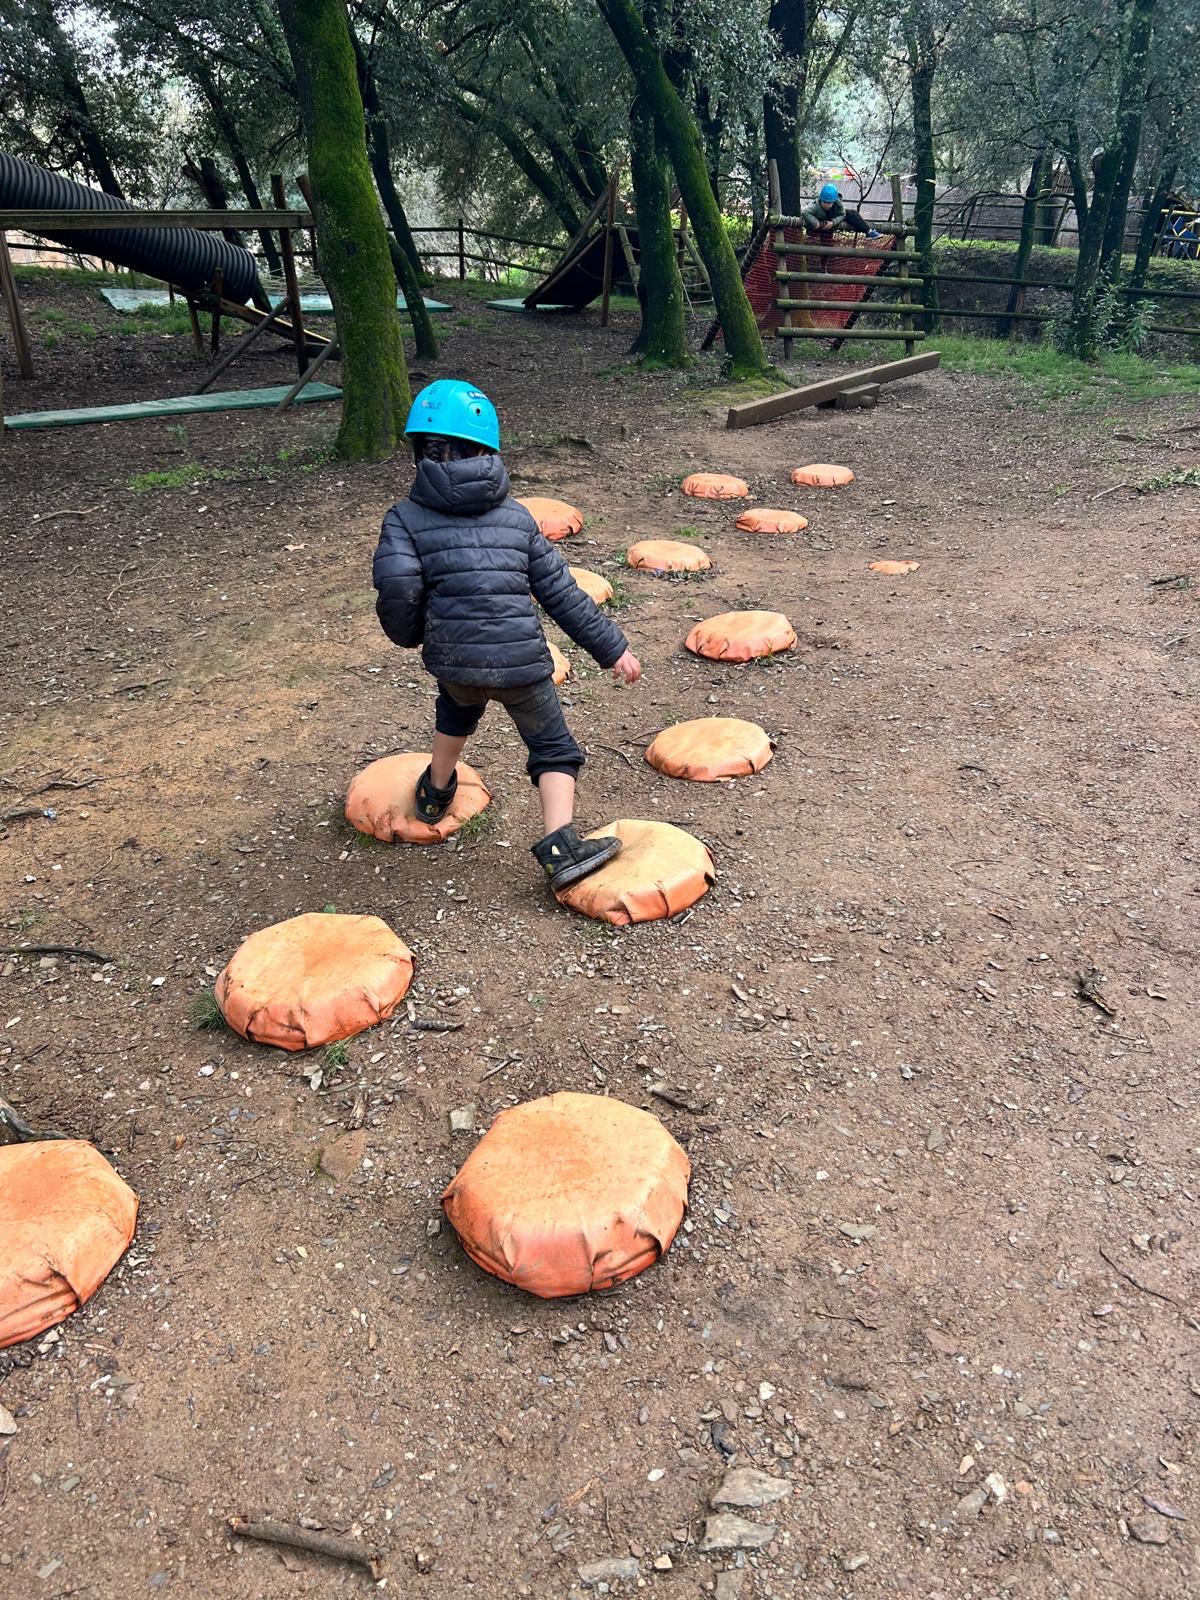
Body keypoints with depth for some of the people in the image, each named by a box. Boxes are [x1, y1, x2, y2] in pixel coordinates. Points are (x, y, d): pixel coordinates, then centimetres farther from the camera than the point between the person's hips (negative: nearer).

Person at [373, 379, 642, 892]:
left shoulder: (406, 517, 3)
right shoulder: (516, 516, 9)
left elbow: (396, 585, -14)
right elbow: (561, 592, 7)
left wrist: (407, 634, 7)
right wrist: (613, 648, 12)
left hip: (451, 657, 1)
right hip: (521, 658, -1)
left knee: (458, 705, 36)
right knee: (553, 748, 14)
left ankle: (437, 791, 53)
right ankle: (561, 845, -2)